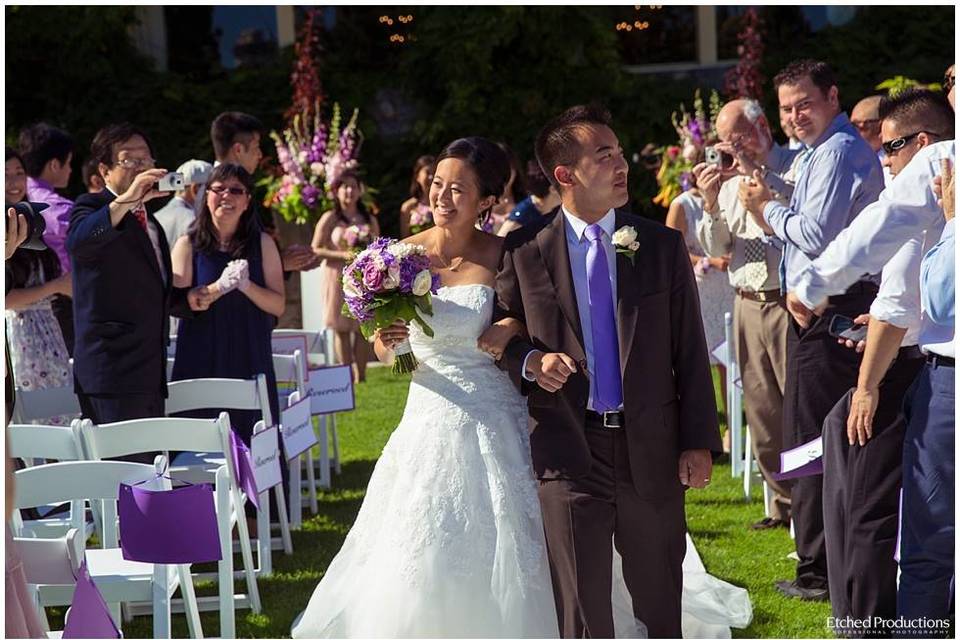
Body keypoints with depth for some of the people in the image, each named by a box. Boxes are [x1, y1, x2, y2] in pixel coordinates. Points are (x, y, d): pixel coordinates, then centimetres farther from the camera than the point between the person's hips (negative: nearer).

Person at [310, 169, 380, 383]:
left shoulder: (369, 220, 12)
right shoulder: (329, 219, 1)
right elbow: (316, 250, -4)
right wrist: (343, 255, -15)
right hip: (338, 278, -3)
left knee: (362, 328, 0)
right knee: (342, 329, -4)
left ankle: (361, 376, 4)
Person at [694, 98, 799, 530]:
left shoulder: (796, 165, -2)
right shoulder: (729, 178, 16)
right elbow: (716, 248, 13)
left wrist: (756, 171, -21)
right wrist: (710, 203, -4)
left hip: (788, 300, -7)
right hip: (748, 304, 7)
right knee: (761, 410, 8)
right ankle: (784, 503, 16)